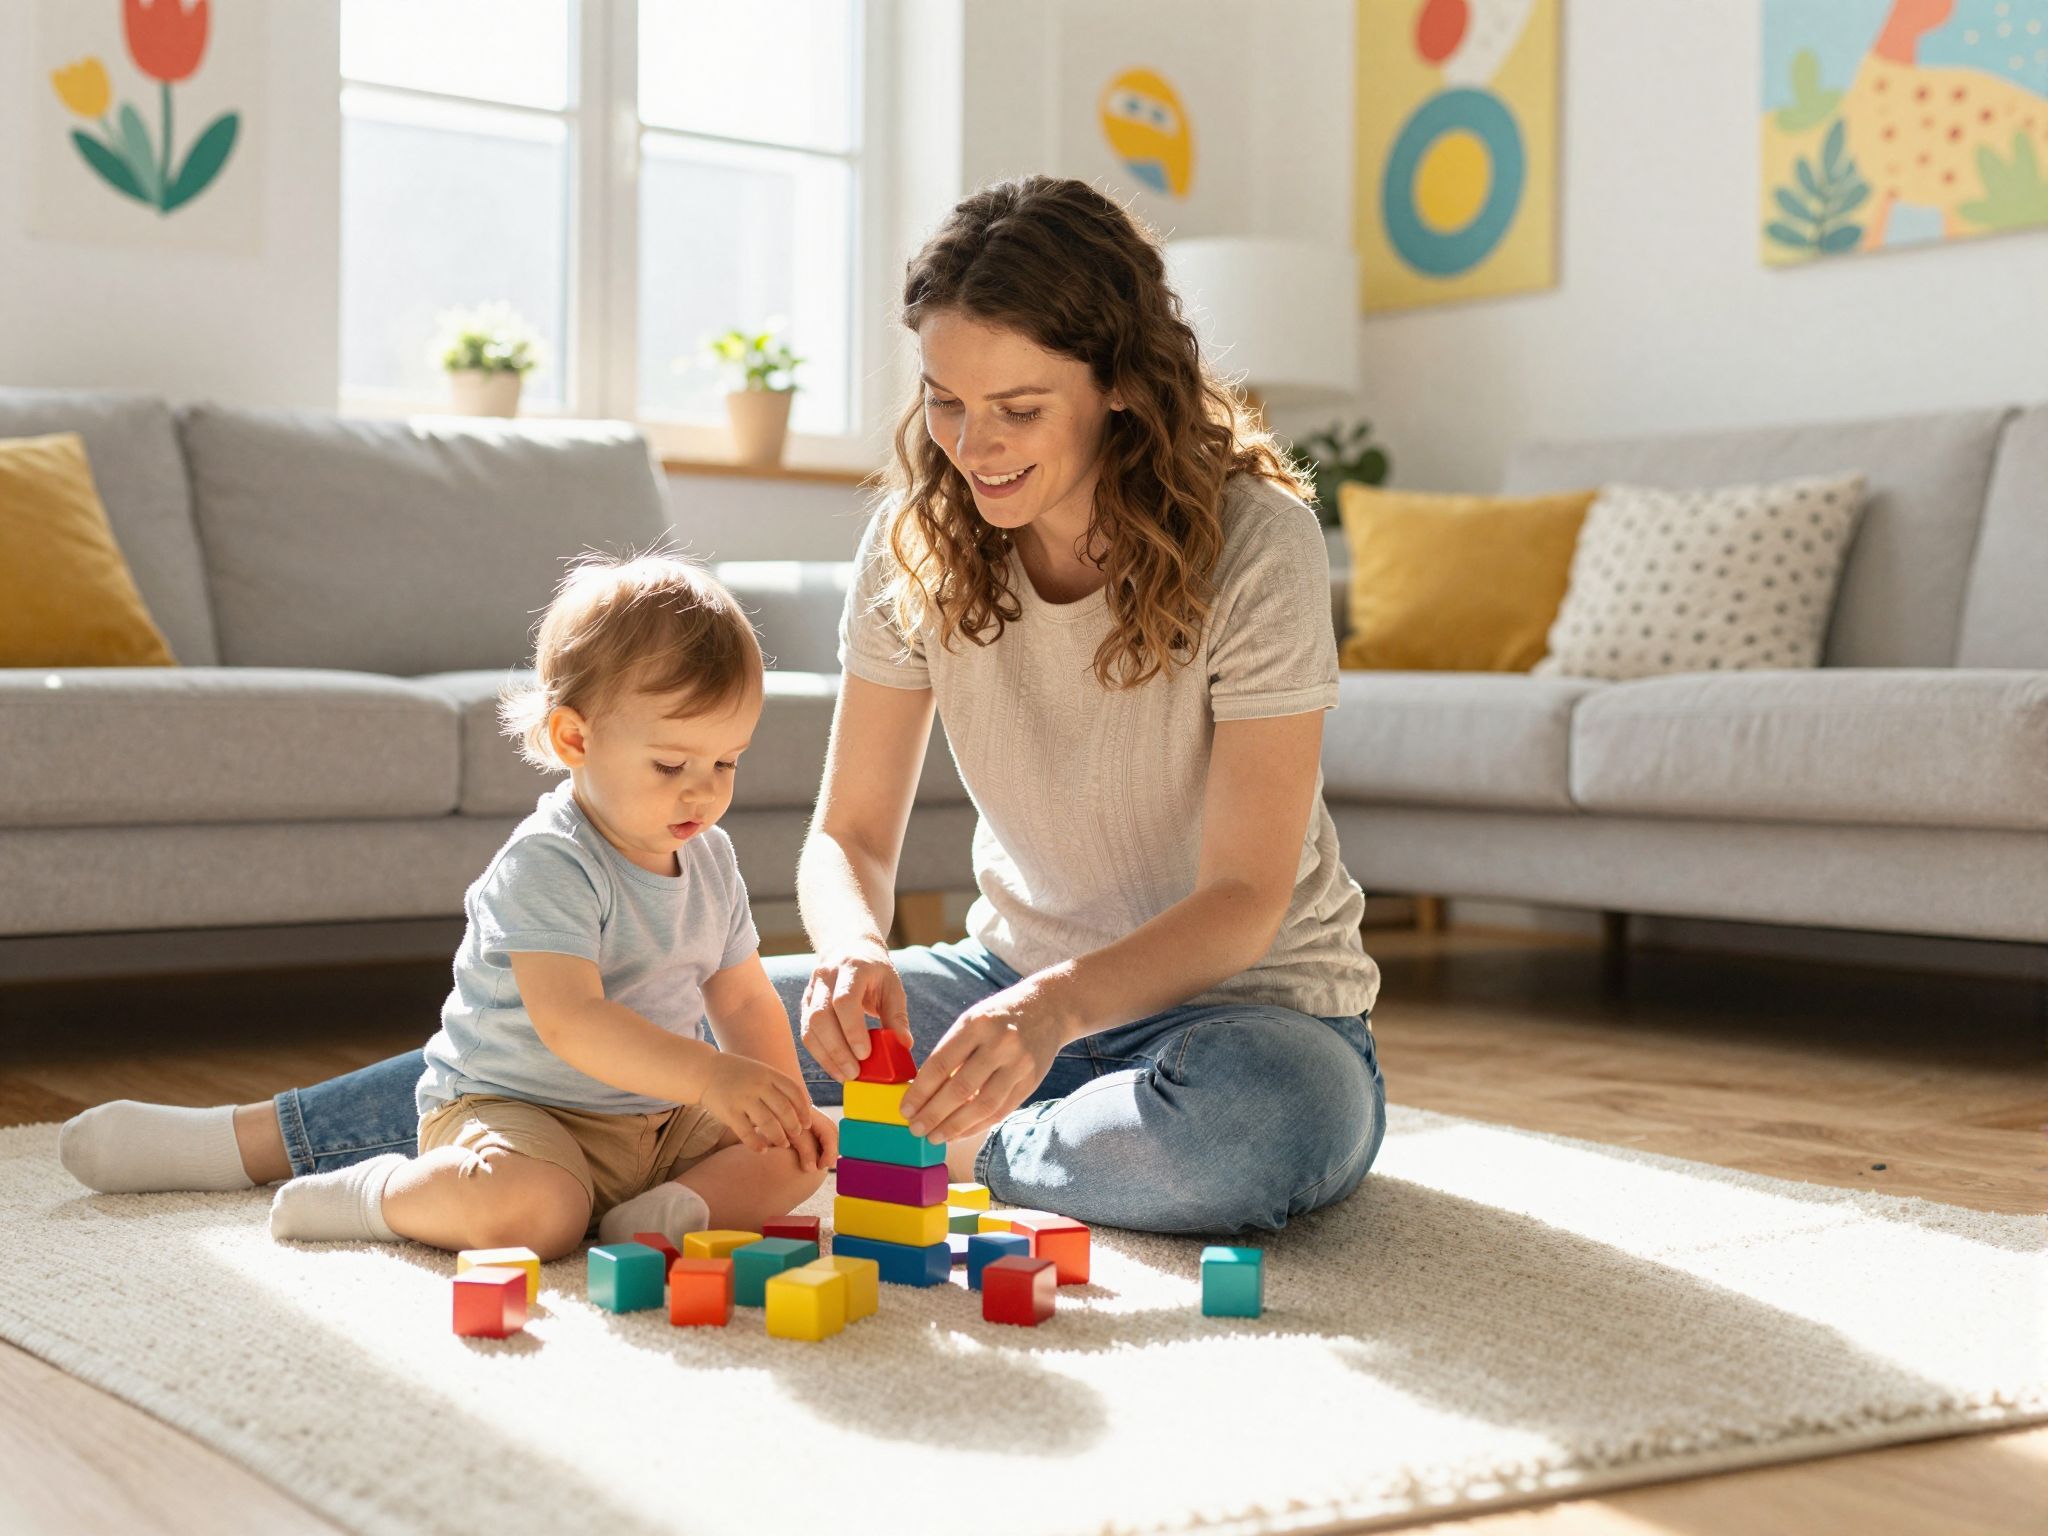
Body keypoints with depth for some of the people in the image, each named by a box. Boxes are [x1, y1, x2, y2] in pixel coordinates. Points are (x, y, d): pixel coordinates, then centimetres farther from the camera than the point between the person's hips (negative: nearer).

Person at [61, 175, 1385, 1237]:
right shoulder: (919, 538, -6)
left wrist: (1057, 1006, -39)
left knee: (1284, 1115, -39)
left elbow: (1247, 896, -22)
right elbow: (852, 834, -4)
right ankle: (258, 1139, 1)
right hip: (1018, 983, 4)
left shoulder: (1253, 541, -20)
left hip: (1246, 1000, -3)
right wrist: (856, 952, -28)